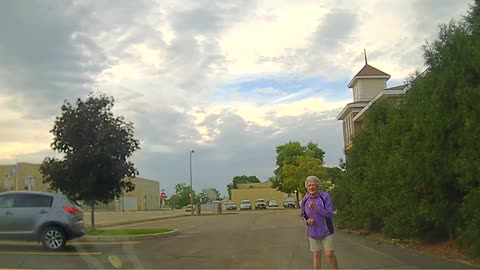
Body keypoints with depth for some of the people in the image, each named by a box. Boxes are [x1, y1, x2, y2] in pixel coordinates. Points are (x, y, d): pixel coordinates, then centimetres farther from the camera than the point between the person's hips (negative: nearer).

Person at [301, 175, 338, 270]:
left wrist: (316, 208, -28)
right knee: (316, 255, 8)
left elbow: (330, 214, -17)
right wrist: (307, 221, -13)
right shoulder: (305, 200, -2)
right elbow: (304, 215, 10)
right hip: (313, 232, 3)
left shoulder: (325, 197, -13)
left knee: (329, 254, -6)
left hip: (326, 231, -3)